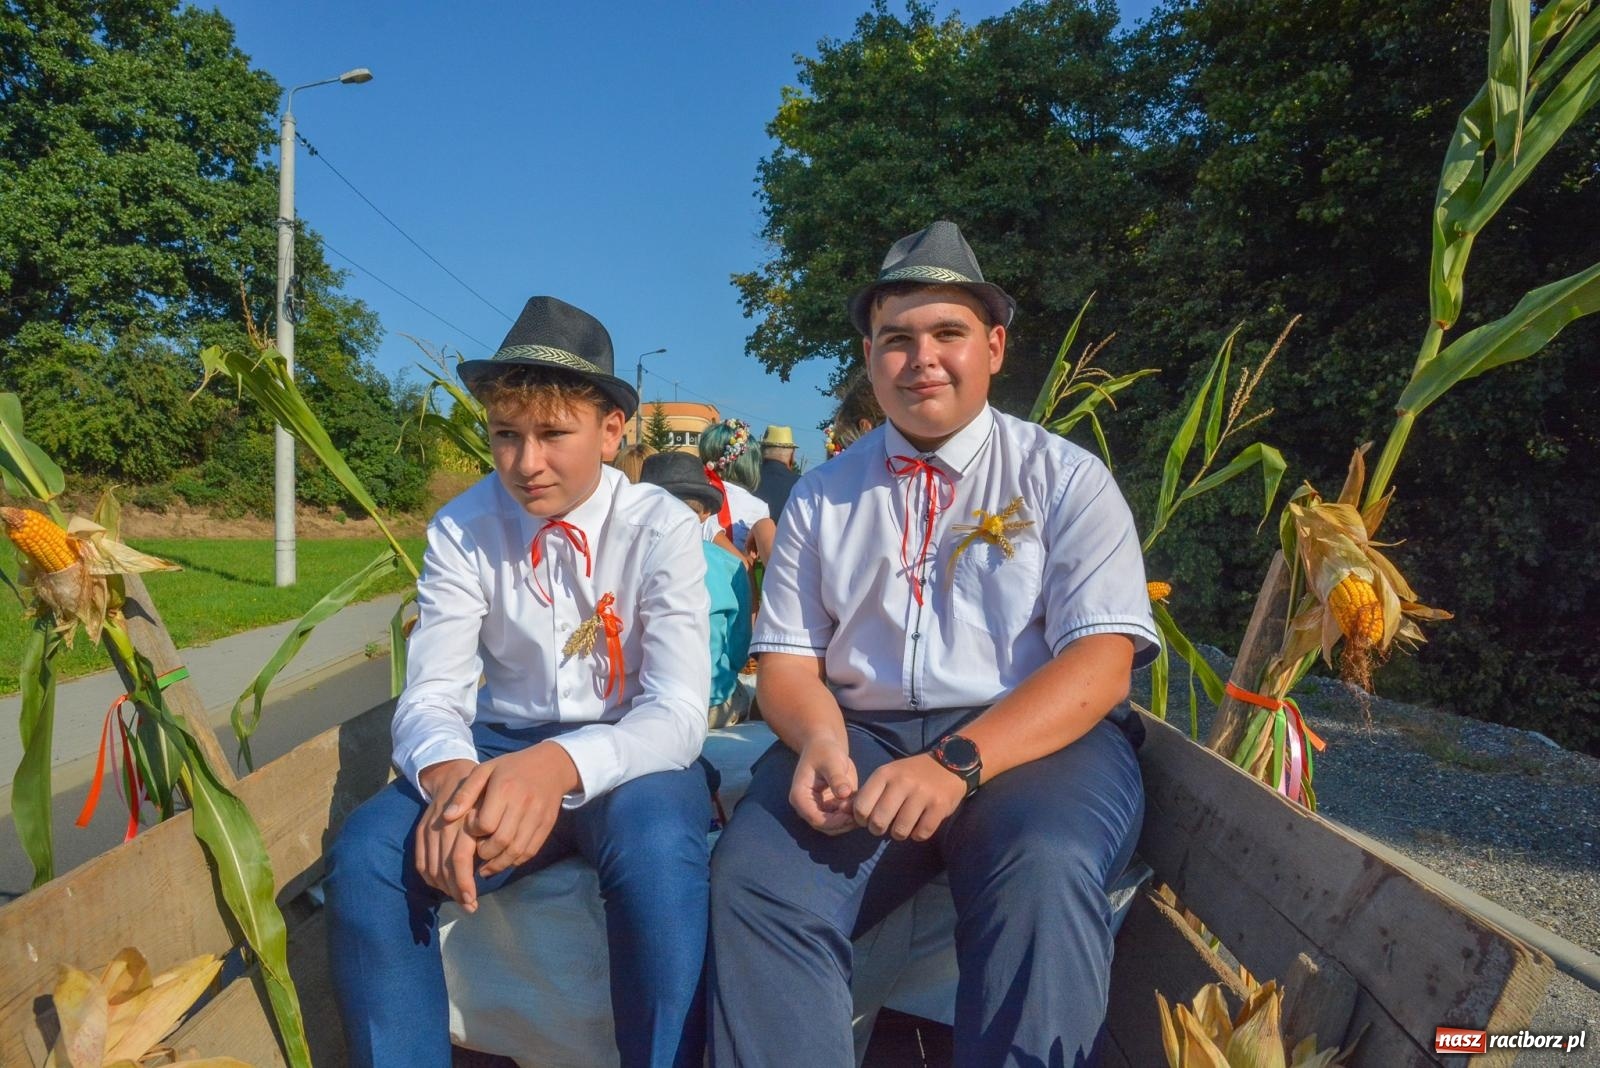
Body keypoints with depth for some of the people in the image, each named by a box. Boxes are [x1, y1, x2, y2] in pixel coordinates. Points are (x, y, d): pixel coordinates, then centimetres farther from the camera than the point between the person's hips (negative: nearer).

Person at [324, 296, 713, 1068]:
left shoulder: (661, 529, -13)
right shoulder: (460, 531, -5)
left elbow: (677, 712, -20)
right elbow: (431, 695, -10)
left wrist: (562, 765, -41)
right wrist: (450, 775, -35)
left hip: (627, 757, -2)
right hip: (501, 749, 3)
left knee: (656, 849, -35)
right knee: (366, 853, -24)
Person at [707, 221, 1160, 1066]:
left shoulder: (1065, 479, 5)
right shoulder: (823, 495, 13)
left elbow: (1102, 662, -6)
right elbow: (787, 658, 10)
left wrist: (958, 761, -21)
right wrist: (819, 738, -14)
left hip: (1031, 739, -1)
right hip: (861, 735, 2)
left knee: (1044, 869, -34)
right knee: (753, 876, -26)